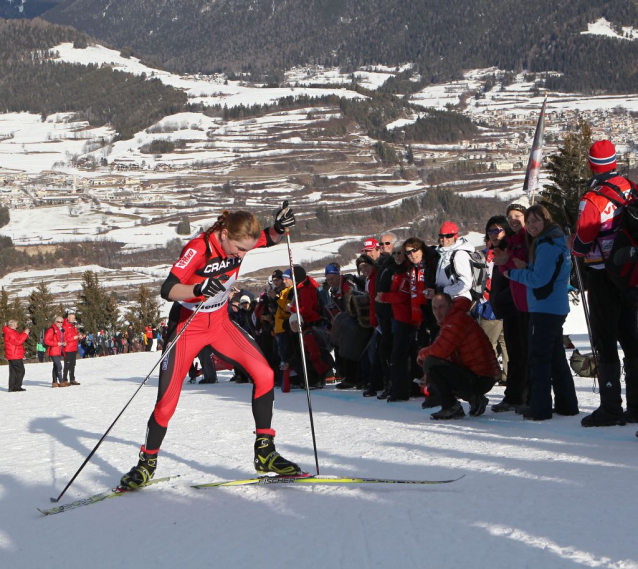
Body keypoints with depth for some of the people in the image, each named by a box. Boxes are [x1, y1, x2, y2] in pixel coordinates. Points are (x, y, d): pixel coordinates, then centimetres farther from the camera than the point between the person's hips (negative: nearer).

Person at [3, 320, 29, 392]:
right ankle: (17, 386, -8)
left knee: (13, 372, 11)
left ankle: (12, 387, 11)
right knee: (21, 371, -9)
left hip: (12, 356, 11)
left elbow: (19, 337, 22)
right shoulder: (10, 333, -17)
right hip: (15, 356, -11)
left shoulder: (12, 332, 17)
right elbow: (18, 341, -23)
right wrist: (25, 334, -18)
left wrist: (24, 332, 10)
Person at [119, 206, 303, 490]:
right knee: (167, 401, -5)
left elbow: (269, 239, 10)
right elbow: (167, 290, -34)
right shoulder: (198, 249, -28)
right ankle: (146, 463, 19)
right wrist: (199, 289, -53)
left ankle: (264, 453, -2)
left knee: (264, 374, -12)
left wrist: (279, 227, -14)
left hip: (220, 323, 5)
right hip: (187, 327, -5)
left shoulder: (239, 240, -11)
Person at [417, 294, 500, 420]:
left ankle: (451, 407, -14)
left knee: (431, 362, -17)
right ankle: (475, 399, 17)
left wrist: (422, 354, 0)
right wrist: (428, 375, 10)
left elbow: (439, 351, -21)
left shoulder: (457, 320, -15)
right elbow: (444, 353, 21)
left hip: (479, 380, -11)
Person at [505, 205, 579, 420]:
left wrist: (513, 273, -7)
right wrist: (526, 268, 5)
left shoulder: (547, 245, -16)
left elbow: (539, 279, -19)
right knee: (556, 357, 15)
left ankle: (540, 409, -6)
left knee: (539, 357, -6)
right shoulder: (555, 241, 15)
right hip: (556, 308, 10)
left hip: (545, 309, -10)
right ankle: (566, 404, 20)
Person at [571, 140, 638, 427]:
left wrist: (576, 249, 7)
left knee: (605, 341, -1)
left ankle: (611, 407, -2)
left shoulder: (592, 200, -18)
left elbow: (581, 244, -14)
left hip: (603, 277, -6)